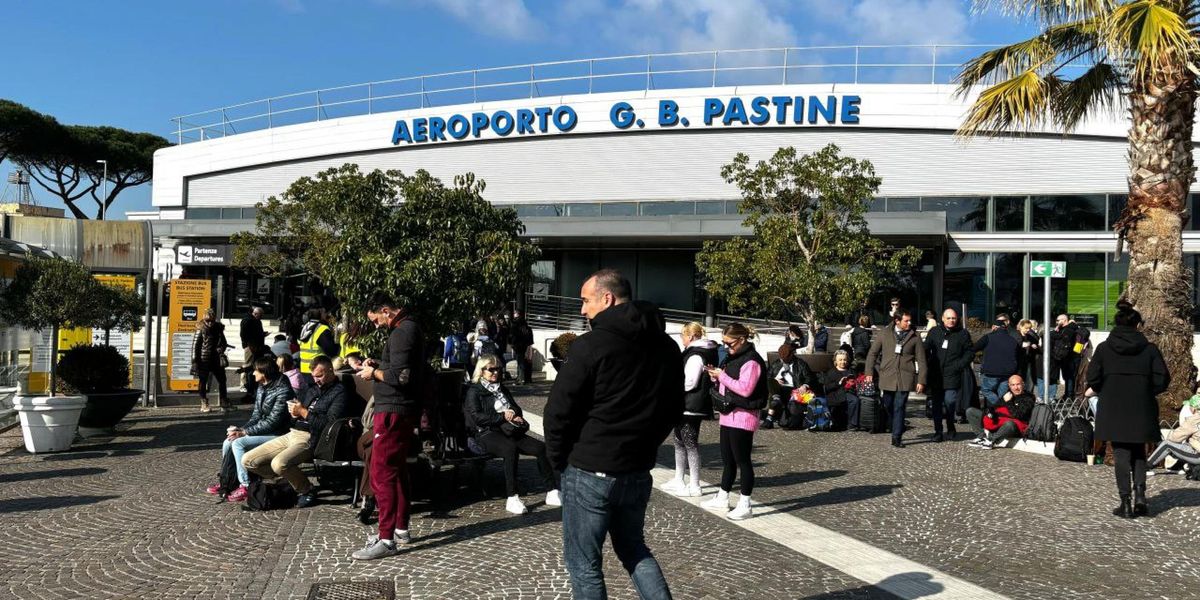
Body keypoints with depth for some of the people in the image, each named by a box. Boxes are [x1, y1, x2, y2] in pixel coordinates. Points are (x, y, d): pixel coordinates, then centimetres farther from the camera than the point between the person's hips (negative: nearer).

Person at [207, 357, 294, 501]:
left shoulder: (283, 391, -20)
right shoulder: (261, 388, 9)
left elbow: (273, 422, -22)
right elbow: (256, 416, 13)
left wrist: (244, 433, -20)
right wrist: (240, 429, -5)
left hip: (277, 435, -9)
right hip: (263, 430, 9)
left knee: (239, 443, -22)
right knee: (228, 442, -1)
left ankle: (246, 486, -16)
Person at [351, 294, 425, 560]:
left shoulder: (402, 332, -17)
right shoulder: (408, 327, 16)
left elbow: (400, 376, -24)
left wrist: (374, 373, -8)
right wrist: (379, 364, 11)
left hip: (393, 413, -11)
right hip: (404, 411, 11)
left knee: (382, 474, -8)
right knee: (398, 470, 17)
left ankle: (386, 540, -6)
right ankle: (401, 528, 27)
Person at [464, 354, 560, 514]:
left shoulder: (502, 389, 27)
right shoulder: (474, 391, 6)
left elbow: (517, 409, 29)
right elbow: (477, 417, -8)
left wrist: (513, 414, 3)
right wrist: (502, 416, -11)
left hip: (509, 431, 7)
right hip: (487, 433, -6)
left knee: (541, 447, -17)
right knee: (510, 449, -38)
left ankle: (552, 493, -15)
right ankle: (512, 499, -40)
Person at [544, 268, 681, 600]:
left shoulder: (592, 345, -16)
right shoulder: (667, 347, 6)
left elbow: (559, 410, -14)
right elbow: (673, 409, 15)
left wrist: (558, 457, 0)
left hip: (590, 472, -6)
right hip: (638, 473, 7)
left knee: (583, 563, 8)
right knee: (634, 549, 25)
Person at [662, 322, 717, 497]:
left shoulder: (696, 355, -18)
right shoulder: (698, 352, 15)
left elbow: (690, 382, -24)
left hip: (691, 407, -11)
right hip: (685, 405, 11)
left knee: (690, 443, -3)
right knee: (680, 441, 18)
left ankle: (694, 486, 4)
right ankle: (678, 480, 28)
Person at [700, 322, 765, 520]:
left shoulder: (751, 361, -14)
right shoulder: (733, 358, 16)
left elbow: (745, 389, -22)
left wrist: (722, 376, -17)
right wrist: (715, 376, 4)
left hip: (743, 416, -9)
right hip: (728, 415, 9)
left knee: (742, 460, -3)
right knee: (727, 459, 16)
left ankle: (745, 505, 3)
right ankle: (722, 497, 27)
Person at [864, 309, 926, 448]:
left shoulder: (915, 337, 4)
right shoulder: (884, 333, 5)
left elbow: (921, 360, 4)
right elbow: (872, 353, 7)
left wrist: (921, 380, -2)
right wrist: (869, 372, -3)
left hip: (905, 377, -2)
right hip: (887, 376, 2)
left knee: (899, 407, -5)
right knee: (888, 405, 10)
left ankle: (896, 438, -1)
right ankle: (898, 427, 34)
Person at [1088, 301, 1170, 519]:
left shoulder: (1103, 348, -5)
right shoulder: (1149, 349, -3)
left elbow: (1093, 379, -6)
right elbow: (1162, 380, -4)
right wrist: (1146, 392, 13)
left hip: (1113, 410, -1)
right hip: (1142, 411, 1)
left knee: (1121, 454, 6)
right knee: (1139, 452, 18)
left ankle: (1125, 503, 5)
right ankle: (1140, 494, 3)